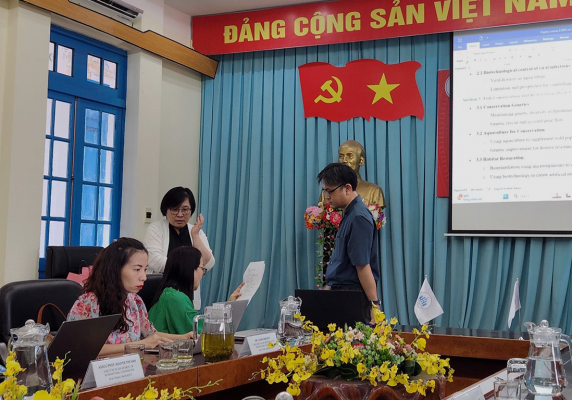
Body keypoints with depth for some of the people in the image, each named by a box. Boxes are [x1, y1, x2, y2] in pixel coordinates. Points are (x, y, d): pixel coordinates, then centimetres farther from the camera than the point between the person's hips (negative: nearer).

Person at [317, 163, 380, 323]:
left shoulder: (358, 218, -18)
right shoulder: (349, 214, 12)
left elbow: (363, 265, -20)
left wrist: (374, 304, -21)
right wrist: (331, 286, 19)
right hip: (342, 292, 9)